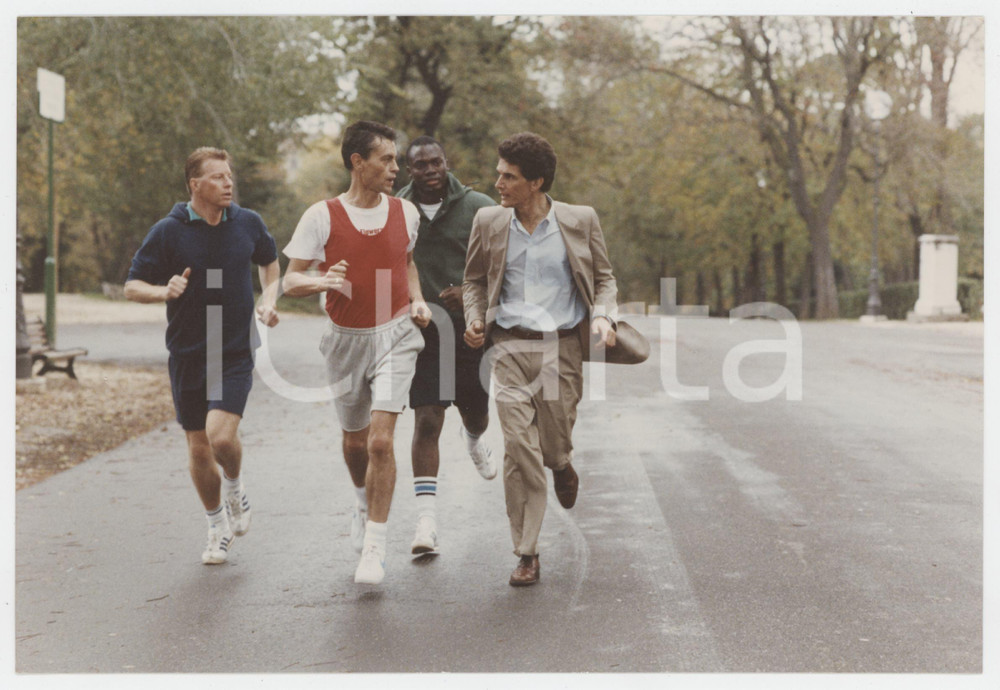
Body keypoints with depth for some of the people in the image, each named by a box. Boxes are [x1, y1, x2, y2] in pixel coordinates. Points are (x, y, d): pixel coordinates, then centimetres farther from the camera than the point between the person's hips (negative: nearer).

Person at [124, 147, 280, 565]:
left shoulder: (248, 223, 2)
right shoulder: (168, 232, -6)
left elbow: (270, 263, 22)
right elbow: (132, 286, -3)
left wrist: (269, 300, 4)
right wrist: (164, 291, -23)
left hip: (237, 353, 0)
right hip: (187, 355, 0)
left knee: (221, 436, -18)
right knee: (198, 448, 6)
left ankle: (235, 486, 15)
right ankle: (218, 526, 26)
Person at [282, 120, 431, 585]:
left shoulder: (405, 212, 2)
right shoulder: (321, 216, -8)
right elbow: (290, 281, -7)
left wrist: (417, 301, 5)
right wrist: (322, 281, -28)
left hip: (396, 334, 0)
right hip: (346, 338, 0)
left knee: (380, 441, -13)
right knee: (354, 441, 15)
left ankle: (374, 547, -5)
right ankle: (363, 500, 49)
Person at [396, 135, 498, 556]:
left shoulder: (478, 208, -3)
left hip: (473, 328, 1)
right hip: (422, 332, -1)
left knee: (476, 414, 16)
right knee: (427, 422, -11)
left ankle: (473, 438, 57)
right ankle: (426, 520, -11)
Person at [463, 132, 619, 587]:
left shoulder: (581, 221, 0)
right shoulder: (488, 222, 4)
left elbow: (603, 277, 9)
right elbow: (474, 279, 17)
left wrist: (603, 315, -10)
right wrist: (474, 319, -1)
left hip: (563, 348, 0)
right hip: (511, 348, 1)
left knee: (553, 444, 6)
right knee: (518, 447, -9)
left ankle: (561, 465, 47)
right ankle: (526, 554, 1)